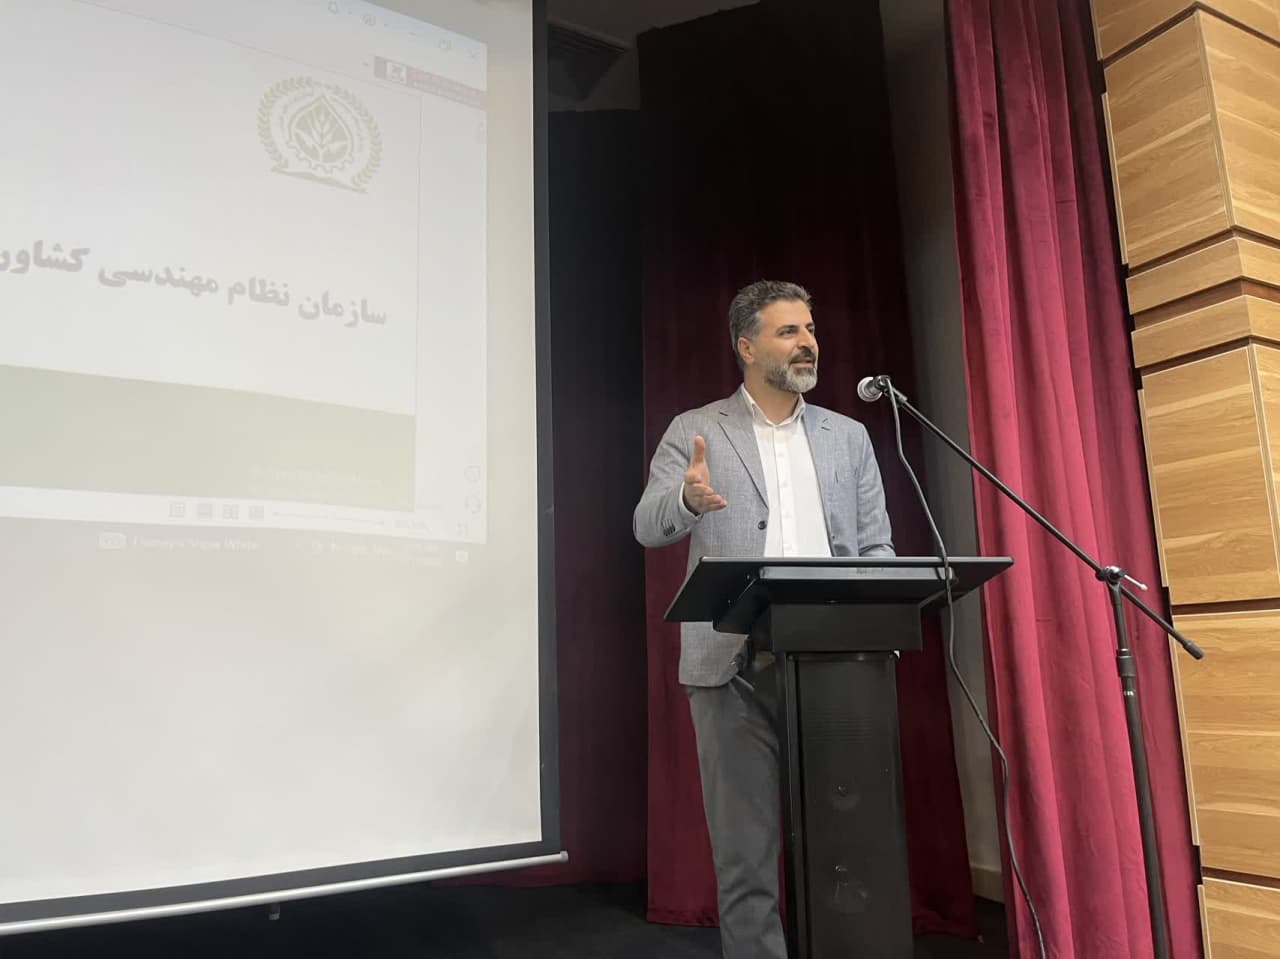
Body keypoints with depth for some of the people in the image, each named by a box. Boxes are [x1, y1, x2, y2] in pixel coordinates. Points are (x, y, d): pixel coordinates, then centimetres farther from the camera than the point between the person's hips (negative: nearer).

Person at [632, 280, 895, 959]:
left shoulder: (849, 437, 14)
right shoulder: (694, 431, 6)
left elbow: (876, 548, 10)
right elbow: (648, 528, -4)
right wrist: (687, 499, -27)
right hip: (735, 668, -2)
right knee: (745, 857, 4)